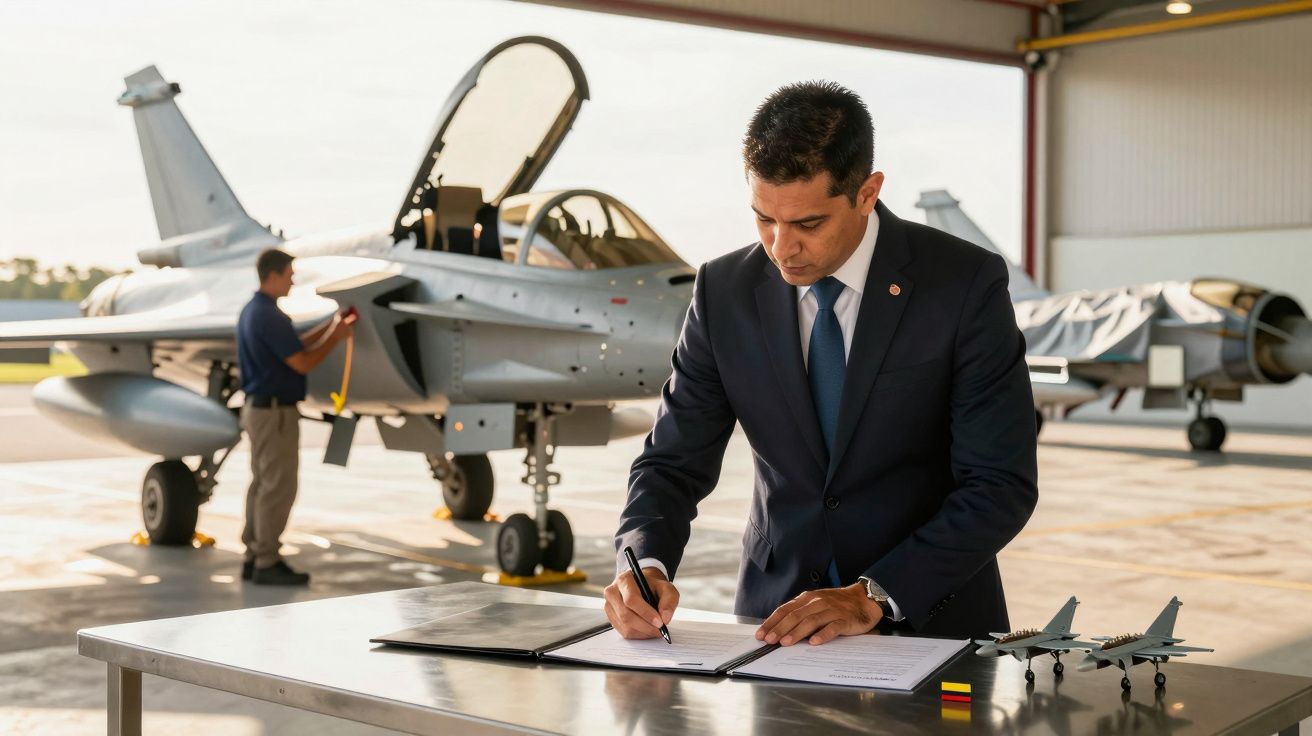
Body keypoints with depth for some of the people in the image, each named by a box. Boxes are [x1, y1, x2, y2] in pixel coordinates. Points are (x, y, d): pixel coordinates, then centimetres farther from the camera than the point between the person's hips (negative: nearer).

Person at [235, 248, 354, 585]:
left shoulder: (253, 310, 12)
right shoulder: (269, 316, -20)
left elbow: (294, 347, 18)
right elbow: (302, 363, -20)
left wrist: (331, 326, 14)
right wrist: (335, 338, -7)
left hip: (258, 407, 10)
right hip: (275, 411, -10)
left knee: (262, 483, 14)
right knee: (278, 487, -4)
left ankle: (254, 556, 18)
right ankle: (267, 563, 0)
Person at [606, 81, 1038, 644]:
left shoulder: (966, 285, -10)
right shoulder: (724, 291, -2)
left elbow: (1003, 485, -12)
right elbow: (674, 462, 1)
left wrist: (874, 596, -21)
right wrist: (646, 565, -19)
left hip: (929, 618, -1)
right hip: (777, 619, 2)